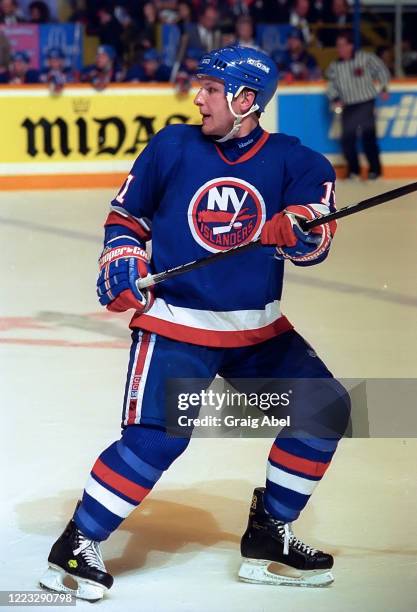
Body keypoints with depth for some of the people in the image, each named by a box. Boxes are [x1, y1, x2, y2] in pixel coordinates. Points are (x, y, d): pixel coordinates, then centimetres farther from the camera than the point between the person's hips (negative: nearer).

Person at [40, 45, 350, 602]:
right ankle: (77, 545, -7)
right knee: (156, 436, -20)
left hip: (257, 328, 4)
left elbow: (314, 241, -16)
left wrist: (301, 228, -39)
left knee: (324, 409, -3)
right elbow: (126, 215, 11)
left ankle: (267, 539, 11)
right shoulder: (173, 147, -1)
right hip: (174, 322, -3)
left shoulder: (293, 161, -2)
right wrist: (122, 260, -8)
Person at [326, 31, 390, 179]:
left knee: (368, 137, -10)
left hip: (366, 103, -4)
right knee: (347, 139, -1)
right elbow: (332, 85, 10)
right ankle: (353, 170, 15)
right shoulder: (334, 66, 7)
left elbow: (381, 70, 5)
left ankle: (374, 169, 1)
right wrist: (335, 99, -6)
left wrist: (383, 88, -2)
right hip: (347, 107, 4)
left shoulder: (365, 58, -4)